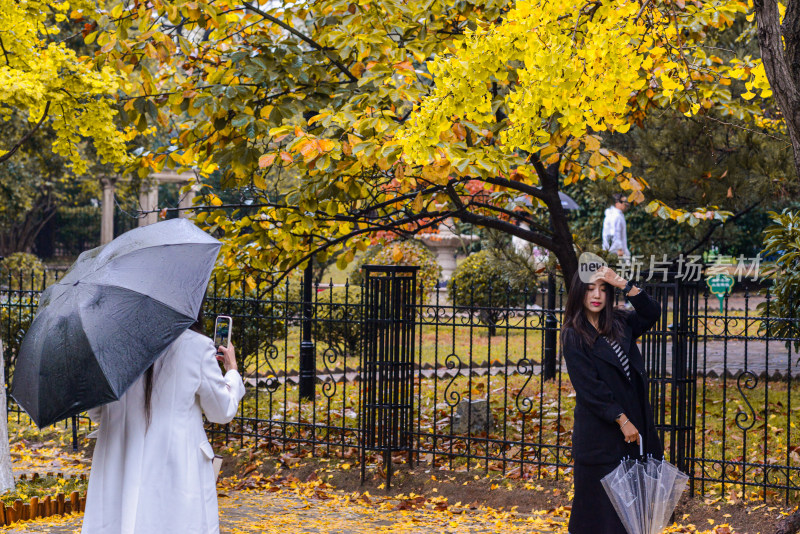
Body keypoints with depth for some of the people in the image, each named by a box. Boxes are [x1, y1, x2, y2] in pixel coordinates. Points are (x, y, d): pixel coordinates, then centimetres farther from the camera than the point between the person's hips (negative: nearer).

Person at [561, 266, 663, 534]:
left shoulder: (618, 324, 11)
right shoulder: (573, 336, -7)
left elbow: (651, 313, 2)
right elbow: (589, 386, -12)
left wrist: (624, 285, -8)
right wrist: (622, 420, -14)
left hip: (633, 423, 5)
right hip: (599, 434, -5)